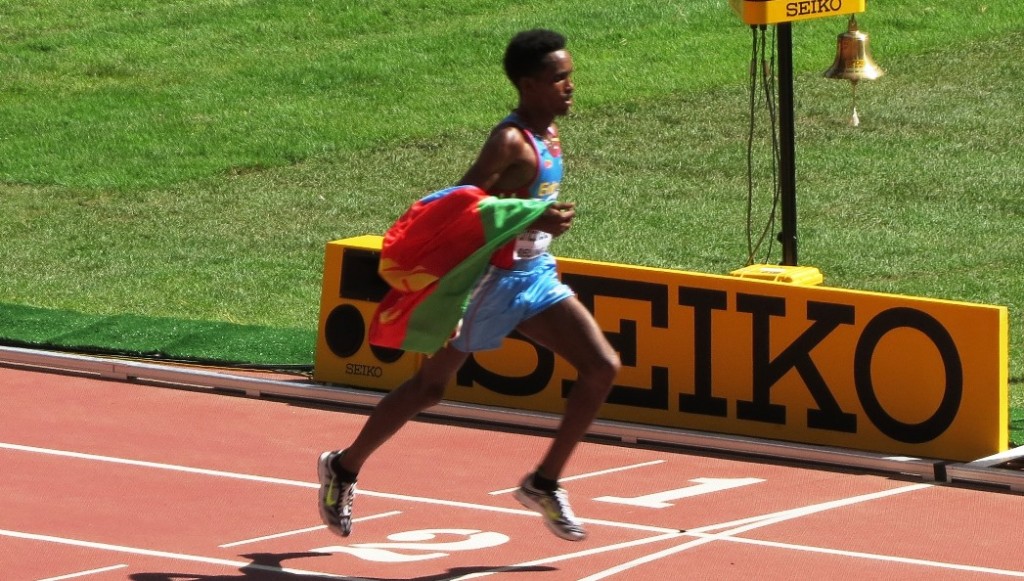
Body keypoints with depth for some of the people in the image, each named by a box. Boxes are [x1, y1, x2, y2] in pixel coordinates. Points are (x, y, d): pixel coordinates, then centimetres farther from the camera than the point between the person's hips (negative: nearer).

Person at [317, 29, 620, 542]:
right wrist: (535, 221, -33)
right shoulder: (511, 142, -21)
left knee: (602, 367, -5)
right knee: (429, 387, 6)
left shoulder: (549, 135, 6)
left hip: (536, 275, 8)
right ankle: (343, 468, 25)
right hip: (494, 280, -8)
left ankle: (544, 483, 4)